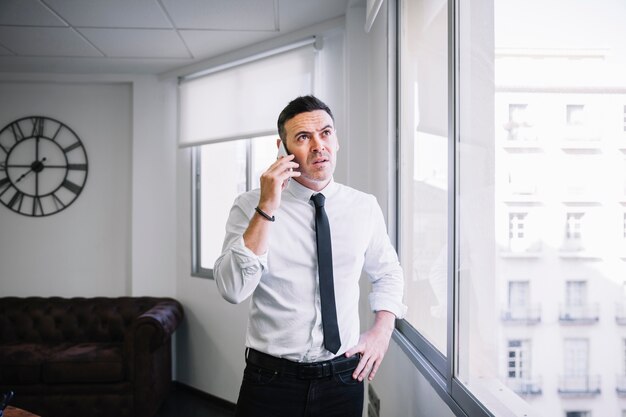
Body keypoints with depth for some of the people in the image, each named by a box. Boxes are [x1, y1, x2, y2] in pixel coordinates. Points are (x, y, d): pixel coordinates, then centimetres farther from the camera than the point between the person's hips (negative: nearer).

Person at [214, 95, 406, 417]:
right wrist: (266, 209, -26)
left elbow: (387, 272, 14)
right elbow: (232, 290, -20)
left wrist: (382, 330, -1)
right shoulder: (250, 206, -8)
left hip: (343, 378, 3)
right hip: (271, 379, -2)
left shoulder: (365, 207, -1)